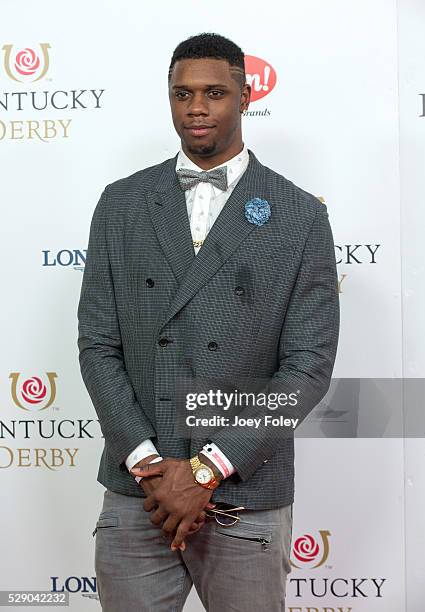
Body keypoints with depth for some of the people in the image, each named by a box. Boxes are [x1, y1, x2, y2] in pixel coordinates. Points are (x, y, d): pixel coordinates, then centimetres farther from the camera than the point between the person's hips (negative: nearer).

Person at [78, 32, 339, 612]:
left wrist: (207, 468, -11)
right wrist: (147, 463, -8)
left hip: (247, 501, -1)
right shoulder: (121, 204, 6)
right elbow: (98, 345, 3)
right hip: (136, 495, 2)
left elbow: (308, 364, -5)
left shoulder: (300, 215, -1)